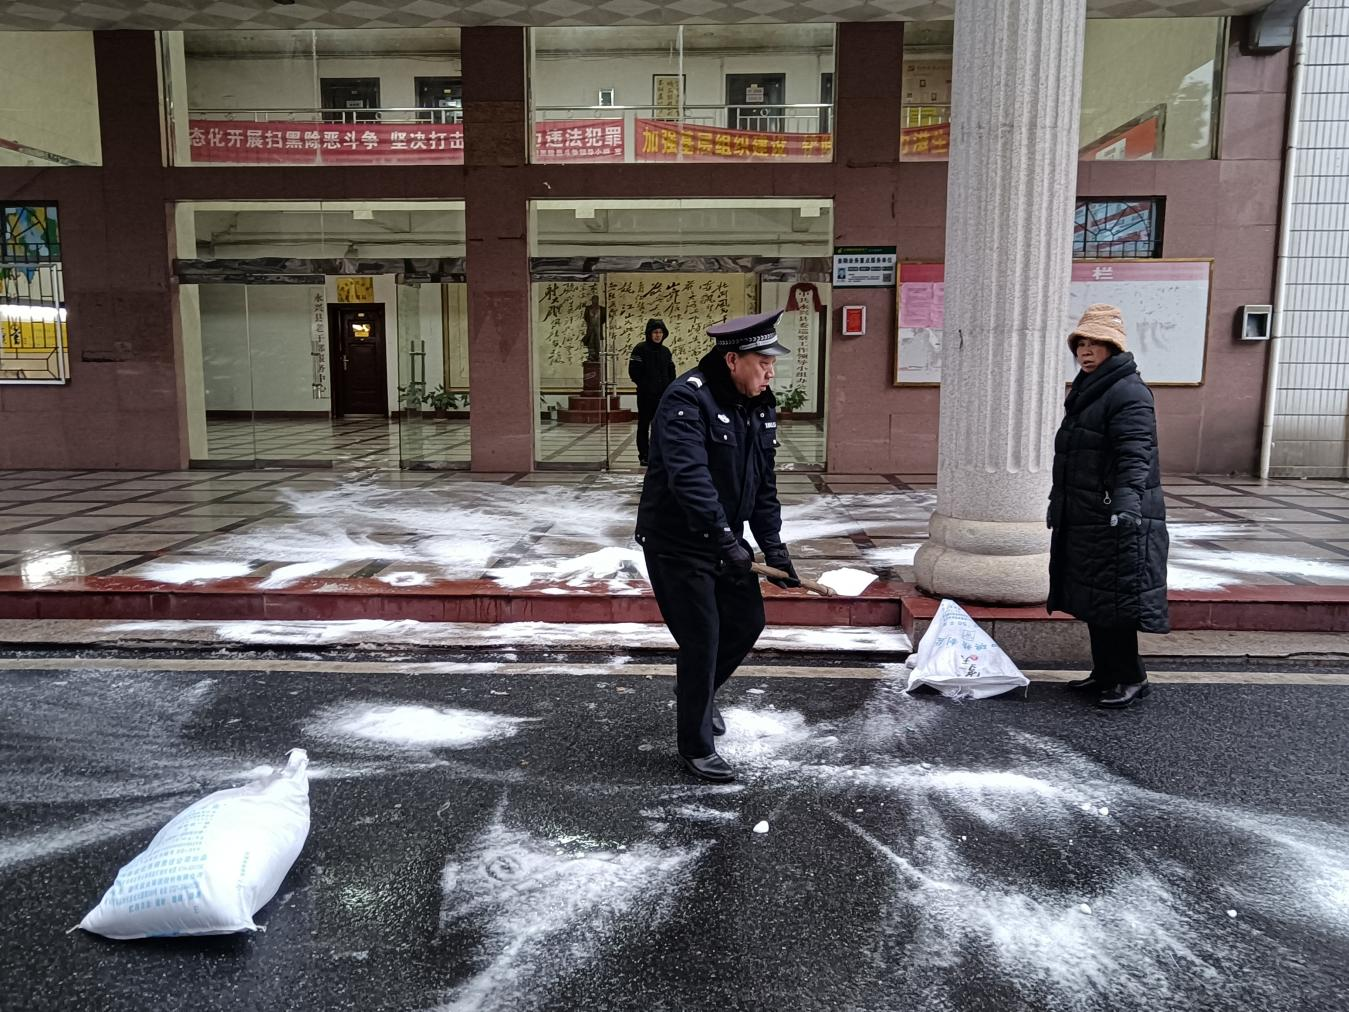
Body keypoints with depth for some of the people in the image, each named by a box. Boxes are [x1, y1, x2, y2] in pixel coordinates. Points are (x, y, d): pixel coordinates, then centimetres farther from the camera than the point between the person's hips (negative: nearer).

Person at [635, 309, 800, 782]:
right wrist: (728, 541, -39)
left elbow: (764, 484, 9)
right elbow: (689, 478, -34)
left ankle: (701, 694, 44)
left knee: (747, 621, 16)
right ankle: (696, 747, 15)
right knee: (701, 641, -4)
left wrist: (773, 546, 2)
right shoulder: (686, 400, -22)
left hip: (724, 540, 8)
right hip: (676, 544, -8)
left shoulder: (761, 406, 4)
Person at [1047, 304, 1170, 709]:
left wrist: (1125, 505, -37)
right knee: (1092, 600, 13)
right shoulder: (1086, 391, 18)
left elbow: (1134, 458, -25)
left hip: (1113, 520, -10)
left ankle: (1130, 678, 6)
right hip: (1084, 519, 10)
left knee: (1114, 598, -5)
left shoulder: (1128, 393, -13)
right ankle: (1105, 673, 23)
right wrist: (1058, 503, 27)